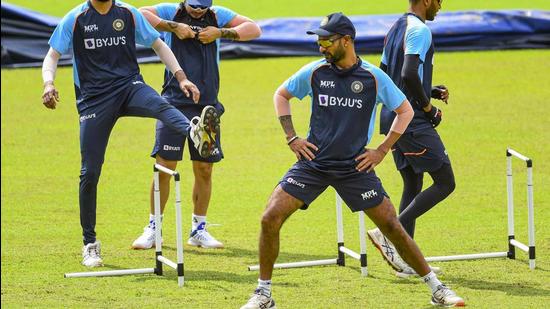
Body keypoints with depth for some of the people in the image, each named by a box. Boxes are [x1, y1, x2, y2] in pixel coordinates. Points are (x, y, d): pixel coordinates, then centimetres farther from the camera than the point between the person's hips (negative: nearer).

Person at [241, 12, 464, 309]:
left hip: (355, 167, -1)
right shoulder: (315, 72, -2)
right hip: (313, 162, 1)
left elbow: (405, 111, 7)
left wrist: (381, 150, 0)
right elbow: (281, 95, 15)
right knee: (270, 219, -13)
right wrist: (291, 138, 6)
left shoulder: (374, 77, -6)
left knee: (392, 226, -2)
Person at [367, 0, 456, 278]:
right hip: (413, 120, -10)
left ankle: (405, 261, 11)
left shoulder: (396, 29, 17)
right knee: (444, 182, -5)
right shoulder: (419, 30, -13)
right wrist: (427, 106, -13)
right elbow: (409, 74, -26)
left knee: (413, 185, 13)